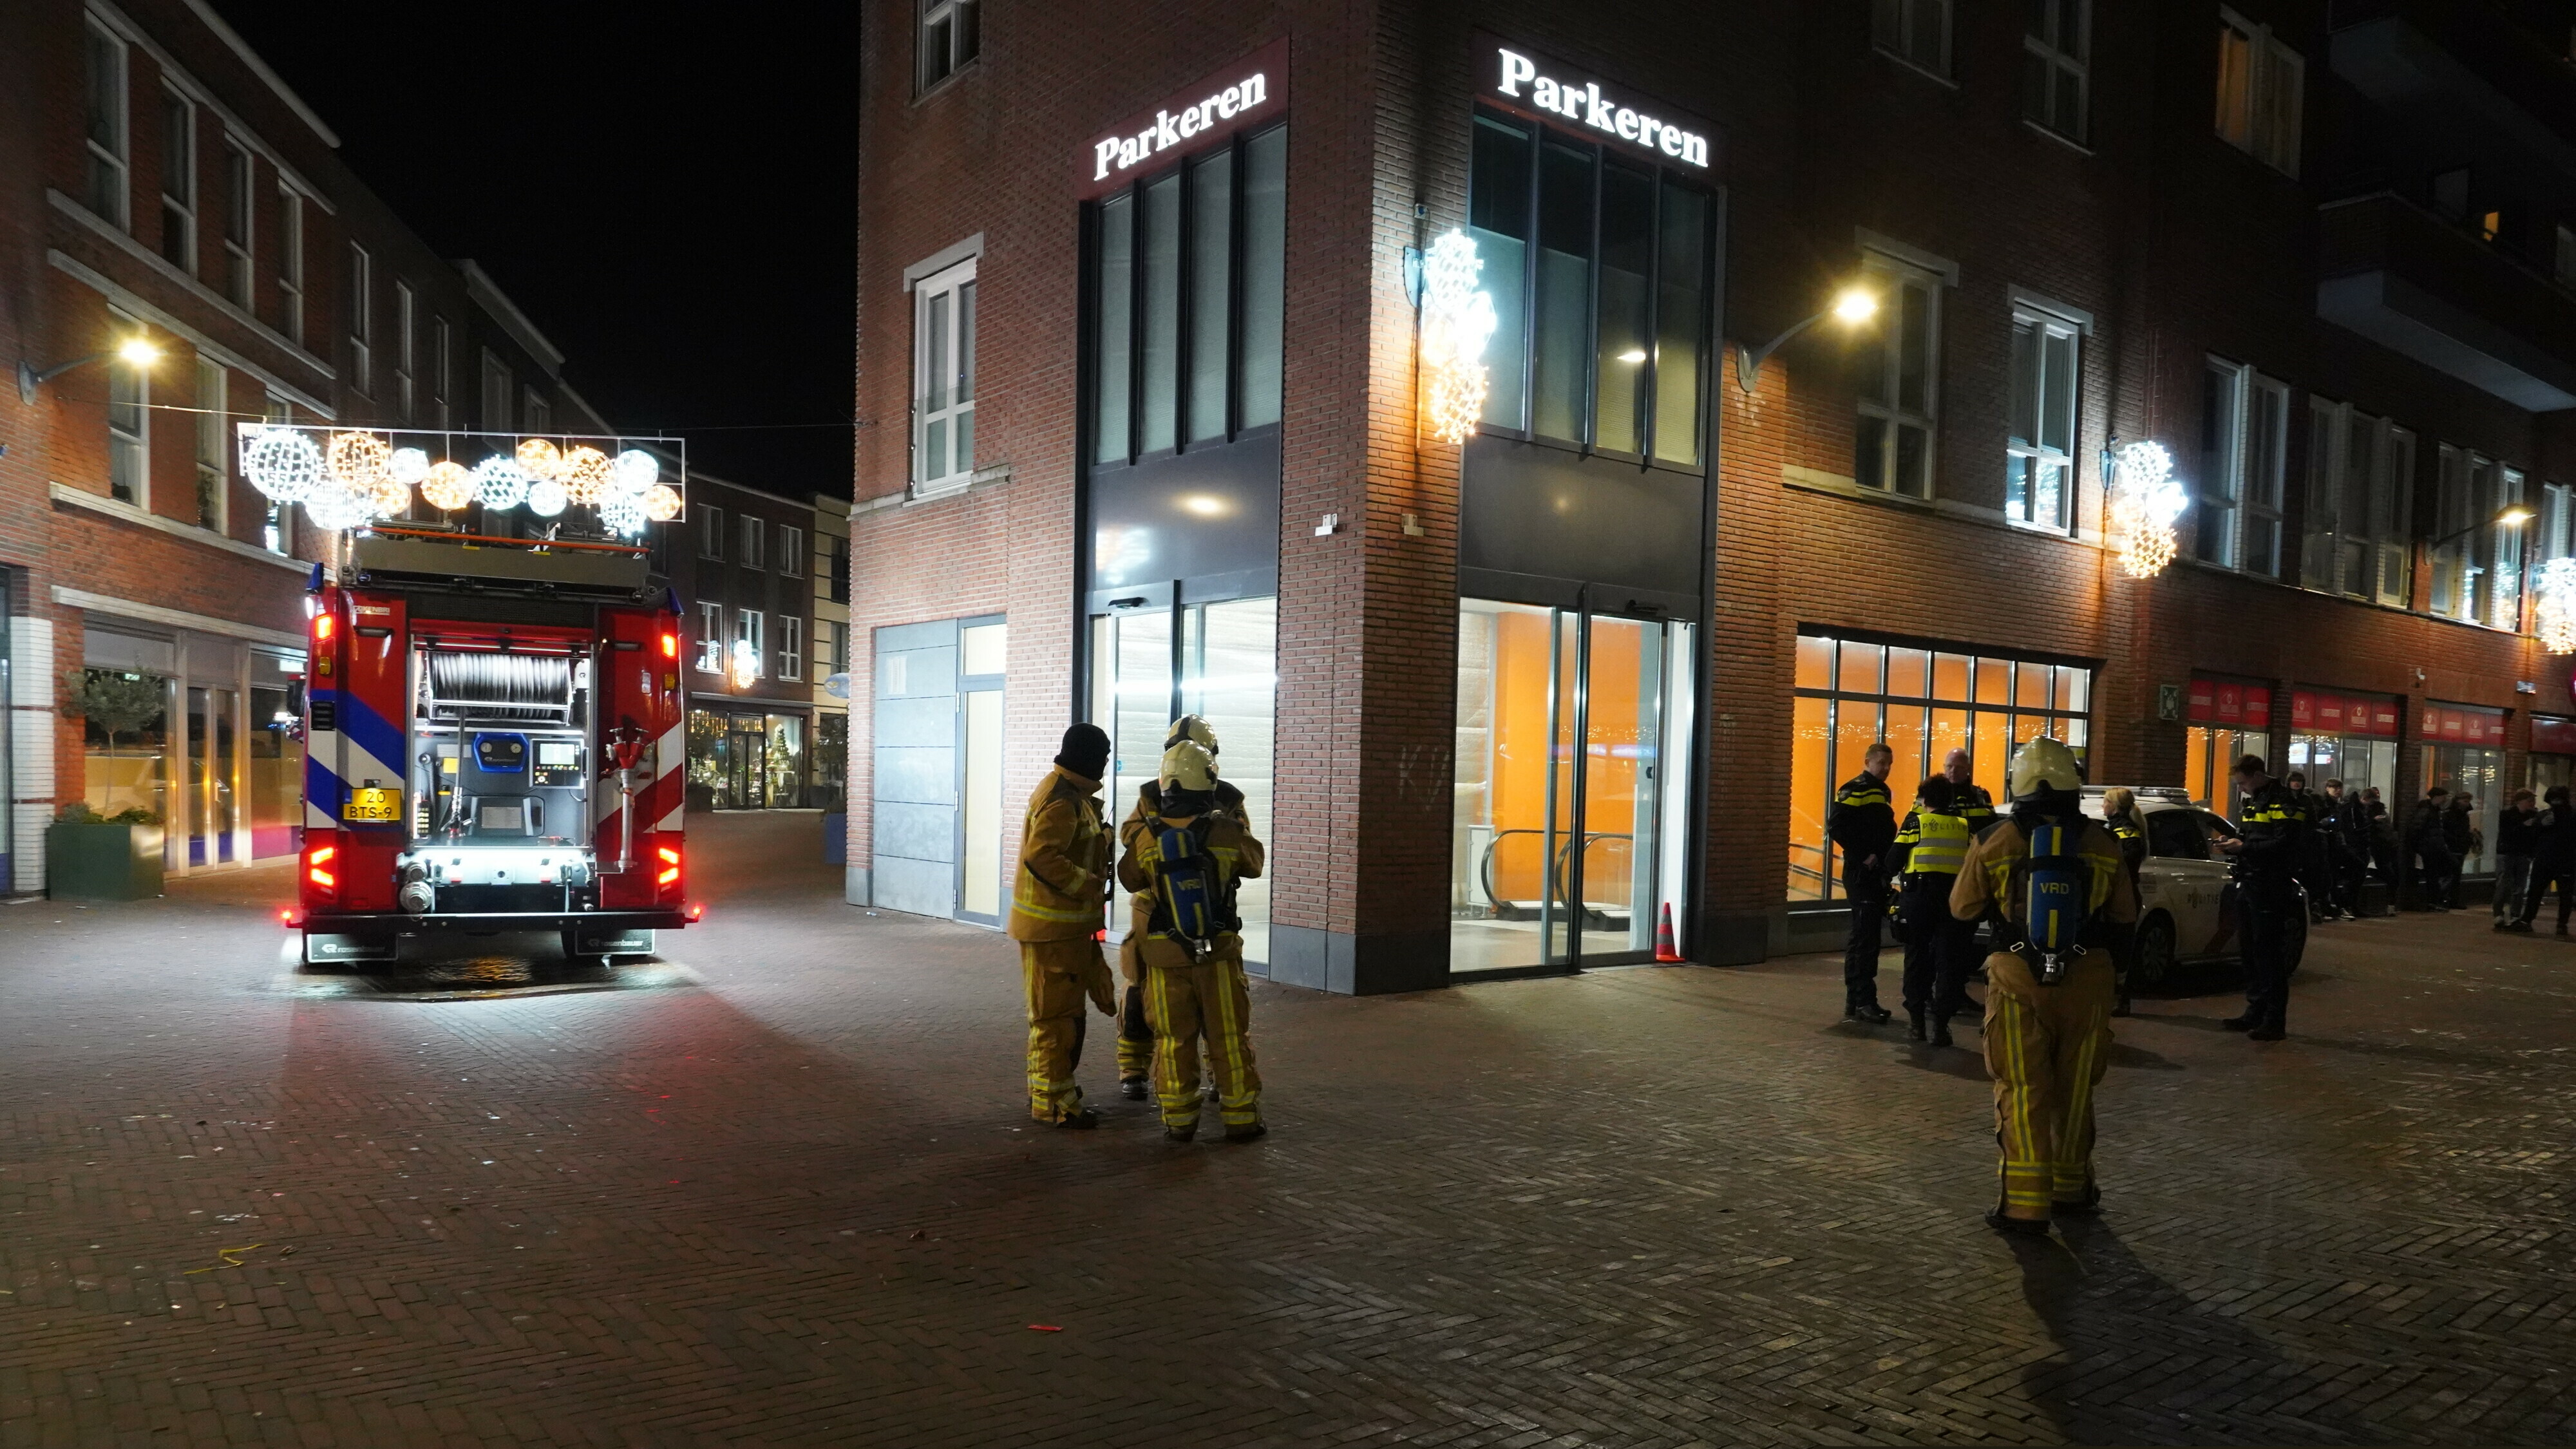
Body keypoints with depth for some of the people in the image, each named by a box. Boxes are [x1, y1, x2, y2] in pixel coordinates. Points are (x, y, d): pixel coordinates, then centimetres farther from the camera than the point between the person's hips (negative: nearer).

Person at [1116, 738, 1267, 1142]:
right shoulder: (1227, 831, -12)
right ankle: (1240, 1117, 17)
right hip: (1220, 953, -1)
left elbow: (1129, 879, 9)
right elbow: (1254, 865, 8)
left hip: (1166, 957, 1)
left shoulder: (1145, 838, -9)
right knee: (1230, 1037, 10)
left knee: (1174, 1040, 11)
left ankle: (1179, 1119, 17)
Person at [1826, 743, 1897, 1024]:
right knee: (1864, 936, -11)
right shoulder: (1856, 789, -9)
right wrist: (1862, 855, -18)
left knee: (1865, 937, 11)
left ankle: (1856, 1001, 17)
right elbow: (1835, 826, -19)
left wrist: (1887, 864, 11)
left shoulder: (1881, 792, 19)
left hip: (1877, 875, 9)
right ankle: (1862, 1002, -10)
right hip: (1861, 874, -9)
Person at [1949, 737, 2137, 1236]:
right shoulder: (2102, 845, -2)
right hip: (2085, 982, 2)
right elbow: (2126, 913, 7)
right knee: (2074, 1089, 16)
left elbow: (1963, 908, 2)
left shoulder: (1994, 845, -7)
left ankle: (2026, 1203, -1)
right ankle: (2070, 1188, 31)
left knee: (2023, 1092, 2)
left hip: (2019, 982, -2)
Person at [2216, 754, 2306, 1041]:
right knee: (2250, 950, 14)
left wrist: (2244, 848, -20)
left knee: (2270, 953, -7)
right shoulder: (2251, 802, 19)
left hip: (2271, 888, -10)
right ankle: (2255, 1013, 22)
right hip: (2248, 885, 10)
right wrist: (2233, 844, 5)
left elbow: (2284, 845, -21)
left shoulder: (2282, 803, -12)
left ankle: (2275, 1020, -3)